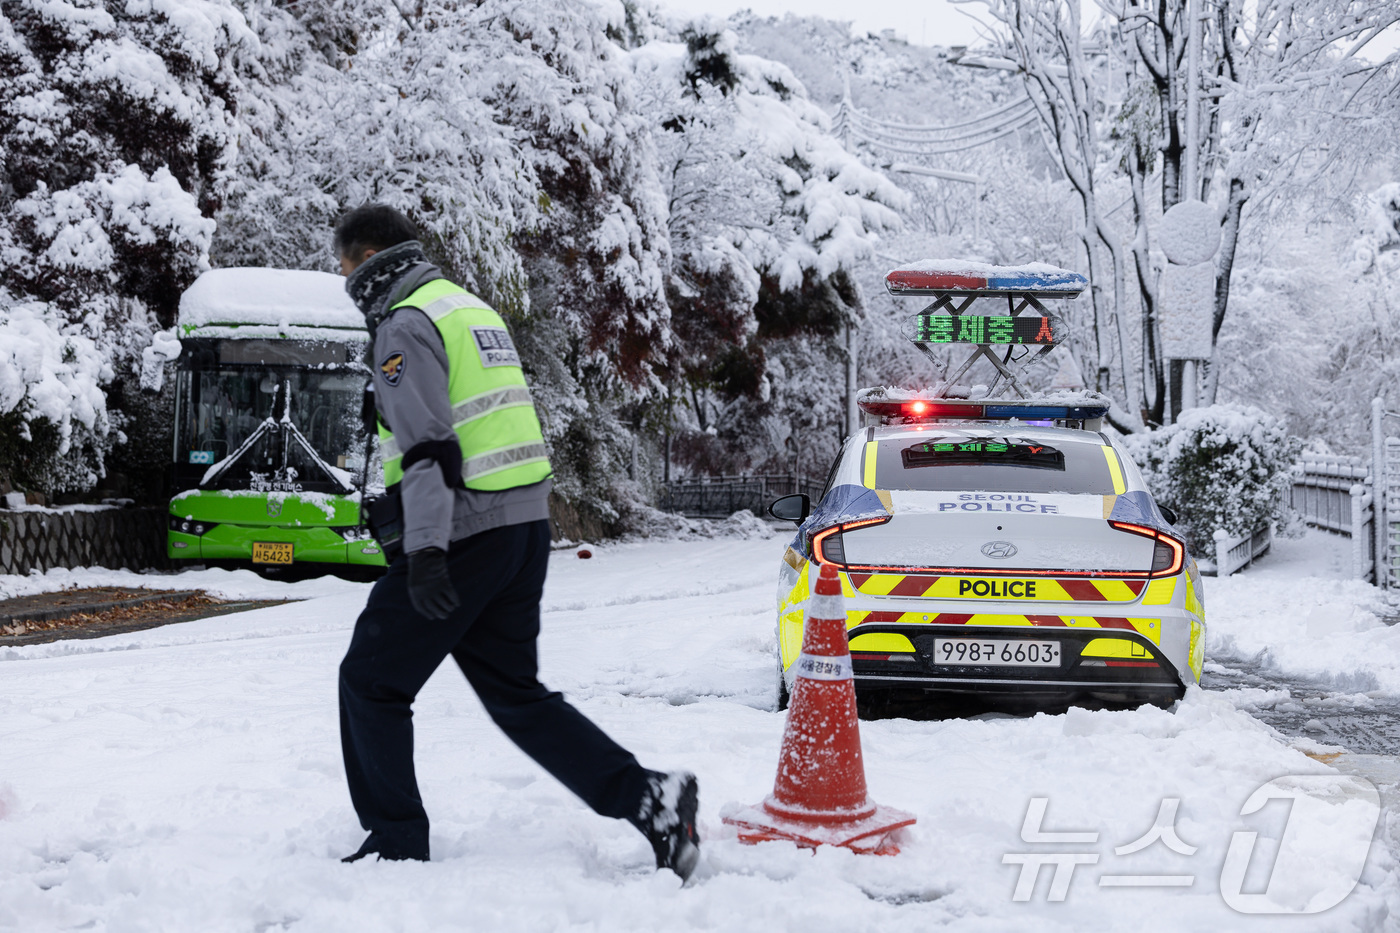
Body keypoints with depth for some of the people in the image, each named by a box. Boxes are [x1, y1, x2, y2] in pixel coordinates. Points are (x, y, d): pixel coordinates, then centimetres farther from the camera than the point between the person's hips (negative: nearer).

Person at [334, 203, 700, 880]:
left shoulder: (405, 324, -8)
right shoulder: (470, 307, 20)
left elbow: (427, 444, -21)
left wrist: (424, 551, -27)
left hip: (465, 536, -9)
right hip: (527, 523, 9)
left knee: (370, 682, 7)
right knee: (514, 691, 13)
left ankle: (396, 844, 13)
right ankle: (649, 798, 3)